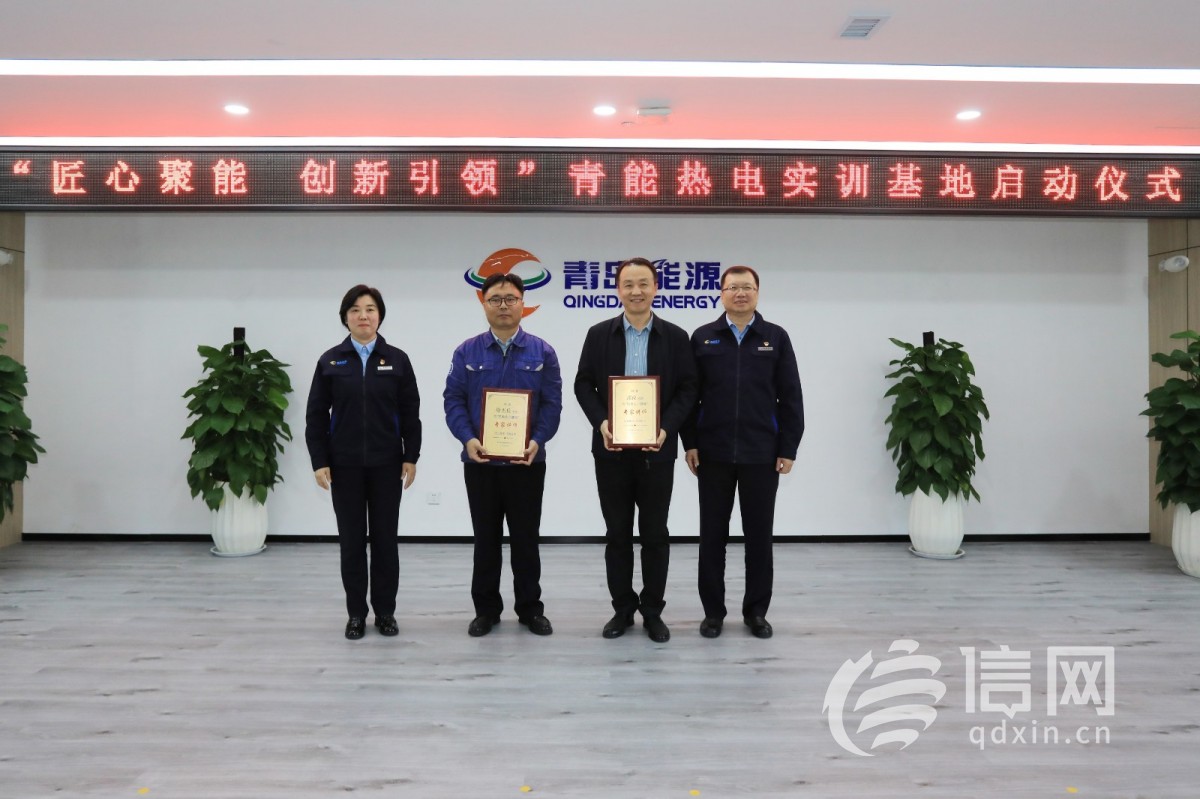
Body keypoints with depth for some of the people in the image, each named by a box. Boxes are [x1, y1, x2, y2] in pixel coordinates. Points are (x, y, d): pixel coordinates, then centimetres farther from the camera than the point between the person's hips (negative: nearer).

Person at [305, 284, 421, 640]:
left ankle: (385, 611, 18)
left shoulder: (397, 359, 1)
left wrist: (411, 457, -3)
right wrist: (319, 461, -5)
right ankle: (356, 613, 19)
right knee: (351, 539, 6)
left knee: (385, 538, 6)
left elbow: (410, 413, 1)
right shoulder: (330, 361, 1)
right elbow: (316, 415, 1)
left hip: (386, 463, 0)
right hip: (345, 464, 0)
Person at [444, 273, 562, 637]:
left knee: (526, 538, 8)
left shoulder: (542, 352, 1)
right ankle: (486, 609, 22)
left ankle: (530, 608, 21)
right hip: (480, 461, 1)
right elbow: (453, 400, -2)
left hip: (527, 461, 0)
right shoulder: (467, 352, 3)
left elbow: (552, 403, -3)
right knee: (486, 539, 10)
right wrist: (468, 438, -18)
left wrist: (538, 440, -19)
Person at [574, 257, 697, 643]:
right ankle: (622, 608, 21)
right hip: (611, 448, 1)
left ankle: (653, 611, 19)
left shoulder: (675, 336, 2)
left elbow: (688, 389, 1)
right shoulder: (599, 334, 4)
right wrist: (601, 423, -12)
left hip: (657, 449, -1)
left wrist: (666, 428, -14)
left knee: (655, 533, 7)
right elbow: (583, 384, 4)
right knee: (617, 533, 8)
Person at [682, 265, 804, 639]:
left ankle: (756, 611, 20)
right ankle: (713, 611, 18)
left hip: (762, 454, 0)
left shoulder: (776, 338, 3)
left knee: (759, 535, 7)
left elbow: (790, 398, 2)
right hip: (713, 454, 0)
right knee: (712, 534, 6)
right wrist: (690, 443, -2)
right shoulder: (702, 338, 4)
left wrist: (788, 449, -3)